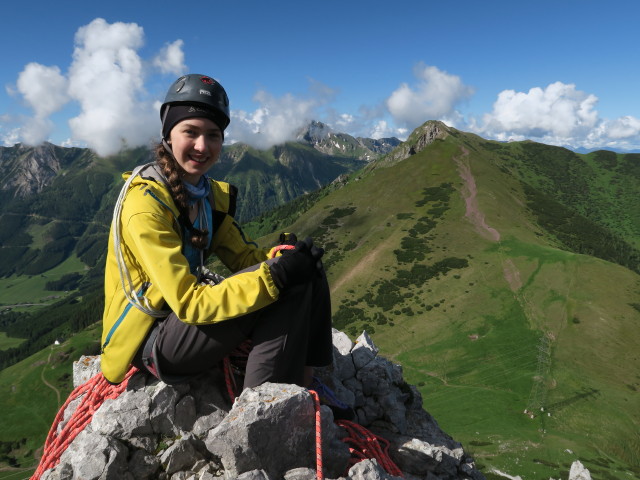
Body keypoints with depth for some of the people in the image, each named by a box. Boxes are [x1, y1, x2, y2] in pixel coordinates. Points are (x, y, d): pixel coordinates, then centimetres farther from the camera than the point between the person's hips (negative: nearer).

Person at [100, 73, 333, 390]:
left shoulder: (212, 195, 4)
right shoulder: (144, 203, -20)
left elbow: (245, 258, 1)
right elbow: (189, 303, -26)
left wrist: (282, 255, -21)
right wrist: (274, 275, -33)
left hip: (189, 321, 7)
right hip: (149, 343, -7)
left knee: (307, 271, -7)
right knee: (287, 284, -25)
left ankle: (302, 387, -7)